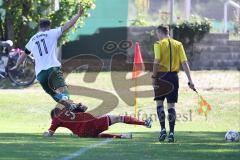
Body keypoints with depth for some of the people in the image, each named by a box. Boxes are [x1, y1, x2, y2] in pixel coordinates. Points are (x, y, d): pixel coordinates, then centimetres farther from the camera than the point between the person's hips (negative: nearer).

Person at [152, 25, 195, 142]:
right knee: (171, 105, 7)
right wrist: (190, 80, 2)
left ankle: (163, 129, -3)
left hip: (162, 75, -3)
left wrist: (154, 77, -12)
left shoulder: (159, 44, -3)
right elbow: (184, 62, 3)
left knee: (159, 102, 9)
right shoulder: (178, 44, 9)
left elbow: (157, 61, -14)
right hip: (174, 76, 3)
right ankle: (171, 133, 2)